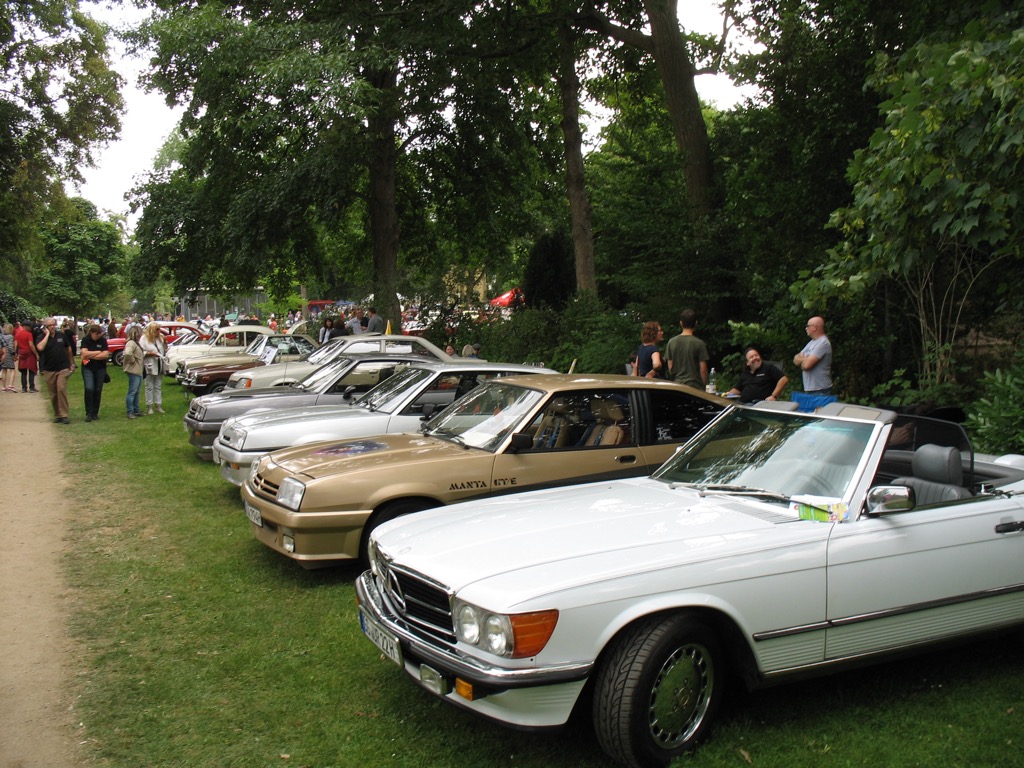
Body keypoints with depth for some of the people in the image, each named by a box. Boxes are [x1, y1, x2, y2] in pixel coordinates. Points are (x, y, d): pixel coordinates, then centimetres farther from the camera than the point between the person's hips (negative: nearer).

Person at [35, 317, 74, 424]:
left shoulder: (61, 335, 5)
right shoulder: (41, 337, -2)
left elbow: (68, 348, 17)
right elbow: (40, 347, -25)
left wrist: (71, 363, 18)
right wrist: (47, 334, -17)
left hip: (63, 368, 0)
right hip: (49, 370, 0)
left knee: (61, 390, -15)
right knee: (53, 394, 7)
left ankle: (64, 415, -14)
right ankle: (57, 415, 19)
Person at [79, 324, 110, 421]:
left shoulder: (103, 340, 0)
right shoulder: (85, 340, -2)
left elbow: (106, 355, -10)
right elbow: (84, 353, -15)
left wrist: (91, 356, -13)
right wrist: (98, 352, -9)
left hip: (100, 369, 2)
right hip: (88, 369, -2)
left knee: (98, 391, 4)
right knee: (89, 389, -16)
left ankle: (95, 413, 14)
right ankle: (89, 413, -10)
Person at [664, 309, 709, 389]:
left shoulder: (671, 342, 3)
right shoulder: (699, 344, -9)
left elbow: (670, 367, 7)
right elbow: (703, 369, -9)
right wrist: (705, 386, 4)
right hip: (695, 386, -4)